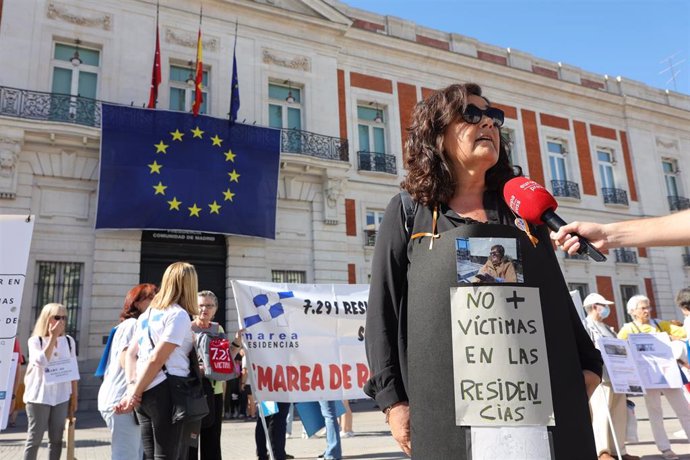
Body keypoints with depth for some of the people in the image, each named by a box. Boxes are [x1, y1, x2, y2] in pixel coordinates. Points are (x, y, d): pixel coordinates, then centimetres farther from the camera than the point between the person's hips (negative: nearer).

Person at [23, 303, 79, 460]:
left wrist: (74, 396, 7)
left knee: (56, 439, 7)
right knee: (35, 438, 2)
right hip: (39, 397, -3)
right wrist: (53, 337, -17)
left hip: (61, 396, 3)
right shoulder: (35, 340, -2)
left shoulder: (69, 341, 6)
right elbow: (42, 362, -20)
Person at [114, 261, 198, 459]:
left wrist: (132, 387, 3)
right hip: (167, 392, -8)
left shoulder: (147, 314, 16)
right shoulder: (179, 315, -9)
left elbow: (130, 354, 13)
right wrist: (135, 393, -6)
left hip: (144, 395, 8)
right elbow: (157, 359, -14)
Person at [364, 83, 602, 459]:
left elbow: (558, 300, 16)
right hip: (450, 404, -3)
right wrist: (392, 398, -5)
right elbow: (383, 311, 1)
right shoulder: (408, 212, 4)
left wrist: (587, 365, 6)